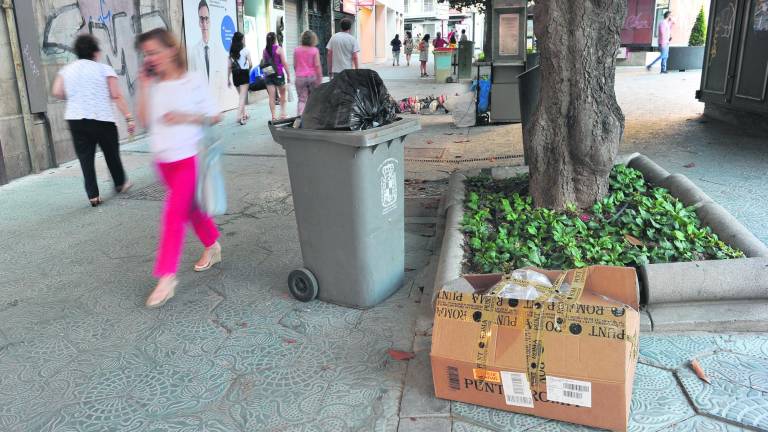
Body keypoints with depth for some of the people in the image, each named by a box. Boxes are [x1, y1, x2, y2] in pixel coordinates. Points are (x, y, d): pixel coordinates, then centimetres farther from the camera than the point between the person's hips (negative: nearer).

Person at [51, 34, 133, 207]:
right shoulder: (104, 69, -2)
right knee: (111, 154, 16)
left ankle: (93, 195, 0)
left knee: (85, 158, 4)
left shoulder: (67, 70, 9)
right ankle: (120, 183, 33)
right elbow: (117, 96, -10)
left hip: (75, 120, 3)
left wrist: (74, 96, 18)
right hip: (102, 119, -3)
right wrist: (129, 118, -11)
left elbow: (57, 92, 0)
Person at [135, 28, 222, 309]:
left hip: (188, 158, -5)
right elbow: (144, 120, -2)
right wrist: (144, 86, -6)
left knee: (174, 214, -10)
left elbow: (214, 117, -2)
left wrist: (186, 117, -16)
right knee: (191, 208, 16)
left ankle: (166, 277, -7)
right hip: (163, 159, 5)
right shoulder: (153, 85, 6)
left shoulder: (194, 80, -5)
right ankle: (212, 246, 37)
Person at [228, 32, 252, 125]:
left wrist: (228, 79, 11)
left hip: (235, 75, 5)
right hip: (244, 74, -5)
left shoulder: (231, 51, 7)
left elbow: (229, 67, 6)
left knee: (241, 96, 20)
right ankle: (240, 116, -14)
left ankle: (244, 114, 29)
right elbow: (250, 64, -8)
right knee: (243, 97, -5)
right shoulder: (245, 50, -5)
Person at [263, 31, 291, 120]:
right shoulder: (279, 49, -6)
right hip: (279, 74, -3)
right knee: (282, 94, 16)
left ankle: (273, 116, 2)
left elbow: (264, 63, 10)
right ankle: (282, 113, 12)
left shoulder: (265, 50, 6)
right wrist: (288, 75, -3)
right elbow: (284, 63, -8)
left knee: (271, 97, 4)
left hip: (268, 75, 3)